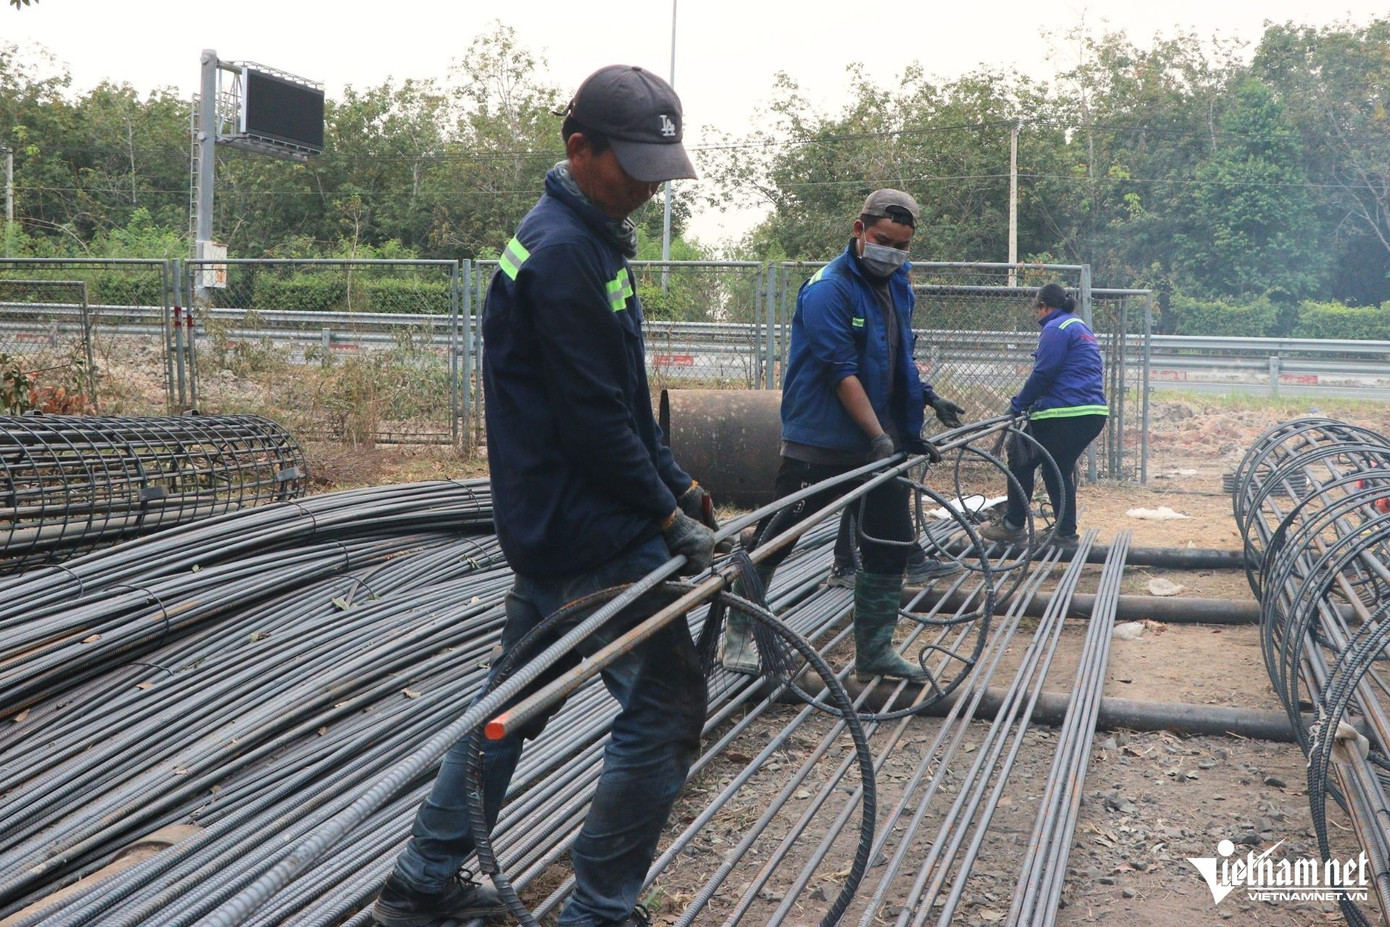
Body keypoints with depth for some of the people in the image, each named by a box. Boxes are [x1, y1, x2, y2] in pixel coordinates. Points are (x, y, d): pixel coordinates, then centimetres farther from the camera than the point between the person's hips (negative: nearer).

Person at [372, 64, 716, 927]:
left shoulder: (593, 237, 14)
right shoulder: (562, 253, -19)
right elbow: (594, 420, -21)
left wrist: (677, 482, 14)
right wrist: (668, 516, -13)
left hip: (550, 526, 10)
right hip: (593, 536, -10)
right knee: (668, 704, -1)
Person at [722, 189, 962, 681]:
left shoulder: (897, 284, 11)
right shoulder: (829, 289, -15)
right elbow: (842, 372, -21)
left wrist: (924, 395, 10)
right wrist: (879, 434, -24)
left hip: (879, 443, 8)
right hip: (820, 443, -7)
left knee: (891, 544, 6)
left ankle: (874, 650, 17)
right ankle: (739, 629, 18)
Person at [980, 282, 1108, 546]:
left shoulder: (1056, 328, -8)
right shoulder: (1082, 328, 22)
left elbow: (1042, 374, -14)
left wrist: (1017, 406, -4)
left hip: (1065, 414, -9)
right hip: (1094, 413, 9)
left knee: (1021, 461, 3)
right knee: (1059, 469, 18)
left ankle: (1012, 526, 7)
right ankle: (1065, 531, 18)